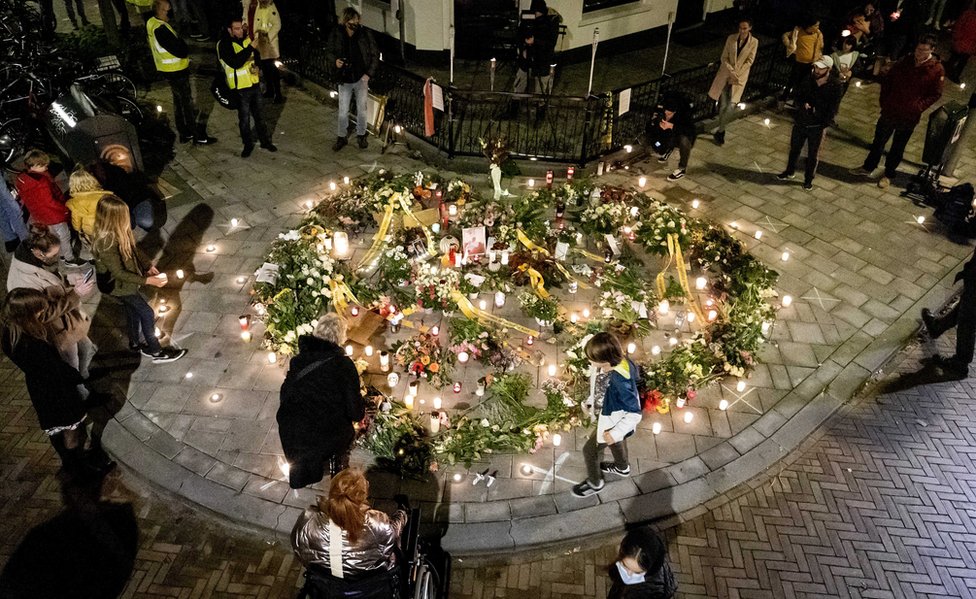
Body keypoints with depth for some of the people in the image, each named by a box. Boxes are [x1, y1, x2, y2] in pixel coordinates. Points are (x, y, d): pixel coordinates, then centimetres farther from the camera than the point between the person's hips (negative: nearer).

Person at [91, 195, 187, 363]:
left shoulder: (118, 231, -11)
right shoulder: (106, 243, -36)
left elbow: (132, 250, 5)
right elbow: (119, 273, -29)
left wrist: (147, 266, 2)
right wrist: (147, 281, -28)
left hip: (125, 280, 8)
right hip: (119, 285, -8)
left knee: (133, 312, 26)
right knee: (147, 314, 4)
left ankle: (136, 343, 49)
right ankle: (156, 352, 20)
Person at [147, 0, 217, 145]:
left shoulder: (152, 23, 4)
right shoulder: (160, 29, -27)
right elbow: (180, 51, -27)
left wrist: (181, 49, -1)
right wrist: (185, 49, -8)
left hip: (168, 70, 10)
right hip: (176, 72, -10)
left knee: (178, 101, 19)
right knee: (187, 103, 1)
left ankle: (184, 134, 30)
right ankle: (199, 136, 10)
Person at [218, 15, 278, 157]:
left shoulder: (245, 39, 4)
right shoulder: (224, 44, -16)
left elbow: (256, 56, 20)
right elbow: (235, 63, -31)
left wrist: (256, 66, -4)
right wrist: (251, 47, -34)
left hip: (254, 84, 6)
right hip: (240, 88, -6)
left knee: (259, 115, 16)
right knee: (244, 119, 6)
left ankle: (265, 141, 29)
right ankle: (248, 145, 21)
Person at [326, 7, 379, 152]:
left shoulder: (365, 35, -10)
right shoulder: (336, 35, -8)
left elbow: (375, 55, -1)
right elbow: (329, 52, 5)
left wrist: (369, 73, -8)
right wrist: (334, 61, -17)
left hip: (361, 79, 0)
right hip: (344, 80, 0)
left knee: (361, 110, 11)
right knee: (343, 112, 4)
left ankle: (361, 135, 31)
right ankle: (342, 137, 23)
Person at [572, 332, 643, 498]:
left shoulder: (620, 383, -45)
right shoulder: (618, 359, -24)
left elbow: (635, 414, -33)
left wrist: (615, 433, -26)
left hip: (612, 423, -7)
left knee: (590, 450, 16)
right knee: (616, 441, 35)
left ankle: (595, 483, 44)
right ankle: (622, 467, 65)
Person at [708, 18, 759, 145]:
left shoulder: (754, 42, -5)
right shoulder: (731, 38, -2)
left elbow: (749, 61, -4)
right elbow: (724, 58, -2)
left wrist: (737, 74, -15)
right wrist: (731, 72, -14)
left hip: (740, 77, -1)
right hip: (725, 75, 1)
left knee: (731, 106, -11)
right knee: (723, 105, 2)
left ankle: (719, 131, 1)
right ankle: (721, 131, 21)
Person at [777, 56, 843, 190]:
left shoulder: (835, 85, -12)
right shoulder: (808, 79, -3)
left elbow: (833, 109, -10)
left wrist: (824, 125, -18)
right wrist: (803, 104, -15)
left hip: (818, 126, -3)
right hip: (800, 122, 3)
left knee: (813, 155, 8)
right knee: (794, 149, 19)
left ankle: (808, 179, 23)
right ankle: (790, 171, 40)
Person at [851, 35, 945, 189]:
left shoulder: (936, 69, -10)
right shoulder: (905, 61, -2)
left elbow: (935, 94, -5)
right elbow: (887, 81, 7)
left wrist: (918, 108, -14)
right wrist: (884, 101, 1)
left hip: (909, 117, -3)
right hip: (889, 111, 3)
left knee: (897, 147, 10)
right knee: (878, 141, 15)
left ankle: (888, 175, 25)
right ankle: (868, 168, 32)